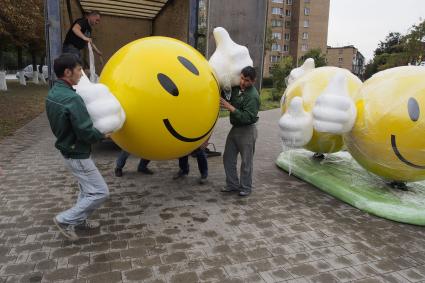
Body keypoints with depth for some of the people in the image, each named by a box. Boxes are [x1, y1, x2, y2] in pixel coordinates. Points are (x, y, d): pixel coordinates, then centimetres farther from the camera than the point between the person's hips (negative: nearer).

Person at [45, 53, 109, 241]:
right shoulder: (71, 98, -27)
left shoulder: (52, 94, 3)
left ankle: (79, 220, 34)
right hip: (77, 154, -10)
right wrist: (103, 135, -8)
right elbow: (86, 133, -25)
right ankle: (66, 220, 9)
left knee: (87, 188, 23)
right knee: (100, 192, 0)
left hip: (66, 149, 10)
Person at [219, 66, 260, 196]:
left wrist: (230, 107, -27)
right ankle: (232, 184, 25)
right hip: (235, 128, 8)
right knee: (228, 157, 11)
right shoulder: (236, 88, 2)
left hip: (247, 130, -8)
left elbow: (247, 117, -26)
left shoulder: (253, 96, -20)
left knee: (246, 161, 4)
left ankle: (246, 187, 19)